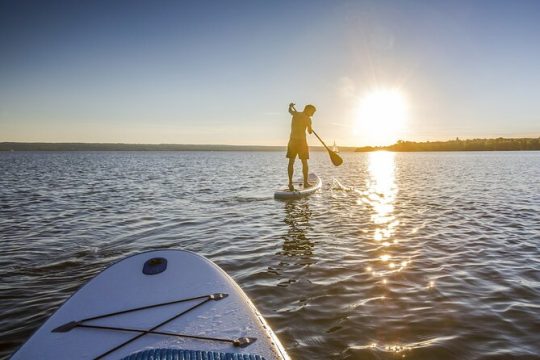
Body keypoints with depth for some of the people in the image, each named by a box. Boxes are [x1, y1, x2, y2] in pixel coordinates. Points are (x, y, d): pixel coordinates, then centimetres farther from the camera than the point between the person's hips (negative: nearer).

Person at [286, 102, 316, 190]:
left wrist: (291, 106, 50)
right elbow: (310, 131, 1)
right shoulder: (307, 119, -7)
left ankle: (290, 182, -3)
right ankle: (305, 182, 8)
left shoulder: (295, 114, 7)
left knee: (291, 162, 5)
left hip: (292, 141, 4)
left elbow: (290, 110, 29)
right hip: (302, 141, -4)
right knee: (304, 163, 6)